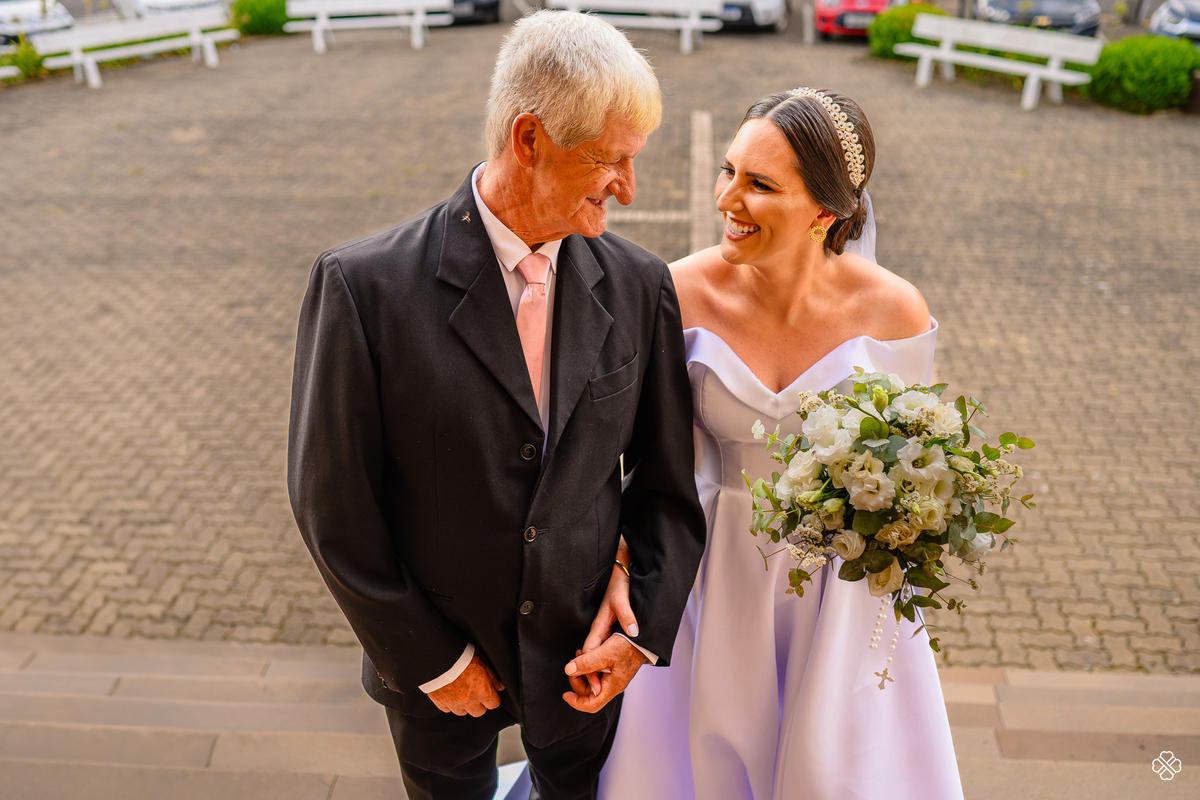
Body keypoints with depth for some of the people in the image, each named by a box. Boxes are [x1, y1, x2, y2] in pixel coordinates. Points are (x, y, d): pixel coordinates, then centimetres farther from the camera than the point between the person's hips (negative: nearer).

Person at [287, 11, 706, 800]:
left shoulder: (639, 284, -11)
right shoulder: (366, 286, -21)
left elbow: (665, 478, -2)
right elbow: (333, 504, -15)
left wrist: (644, 632, -8)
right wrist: (431, 661, -10)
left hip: (584, 654, 2)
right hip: (435, 659, -2)